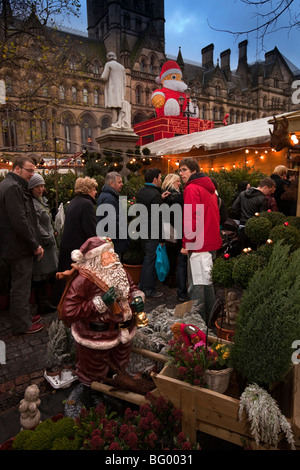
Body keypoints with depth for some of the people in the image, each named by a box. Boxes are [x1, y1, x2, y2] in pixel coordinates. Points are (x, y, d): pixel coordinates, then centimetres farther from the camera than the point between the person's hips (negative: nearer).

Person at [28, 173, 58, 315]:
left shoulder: (42, 200, 16)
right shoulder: (31, 203, -16)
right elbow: (35, 226, -21)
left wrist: (51, 235, 18)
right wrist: (48, 239, -15)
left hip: (48, 243, 10)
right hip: (40, 245, -10)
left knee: (49, 274, 14)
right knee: (40, 276, -1)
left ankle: (45, 304, 25)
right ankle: (43, 305, 10)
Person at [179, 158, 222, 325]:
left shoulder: (192, 188, -10)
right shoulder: (209, 187, 18)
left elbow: (190, 217, -18)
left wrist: (187, 242, -14)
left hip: (198, 244, -9)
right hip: (211, 242, 10)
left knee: (197, 284, -4)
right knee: (208, 281, 17)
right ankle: (211, 320, 28)